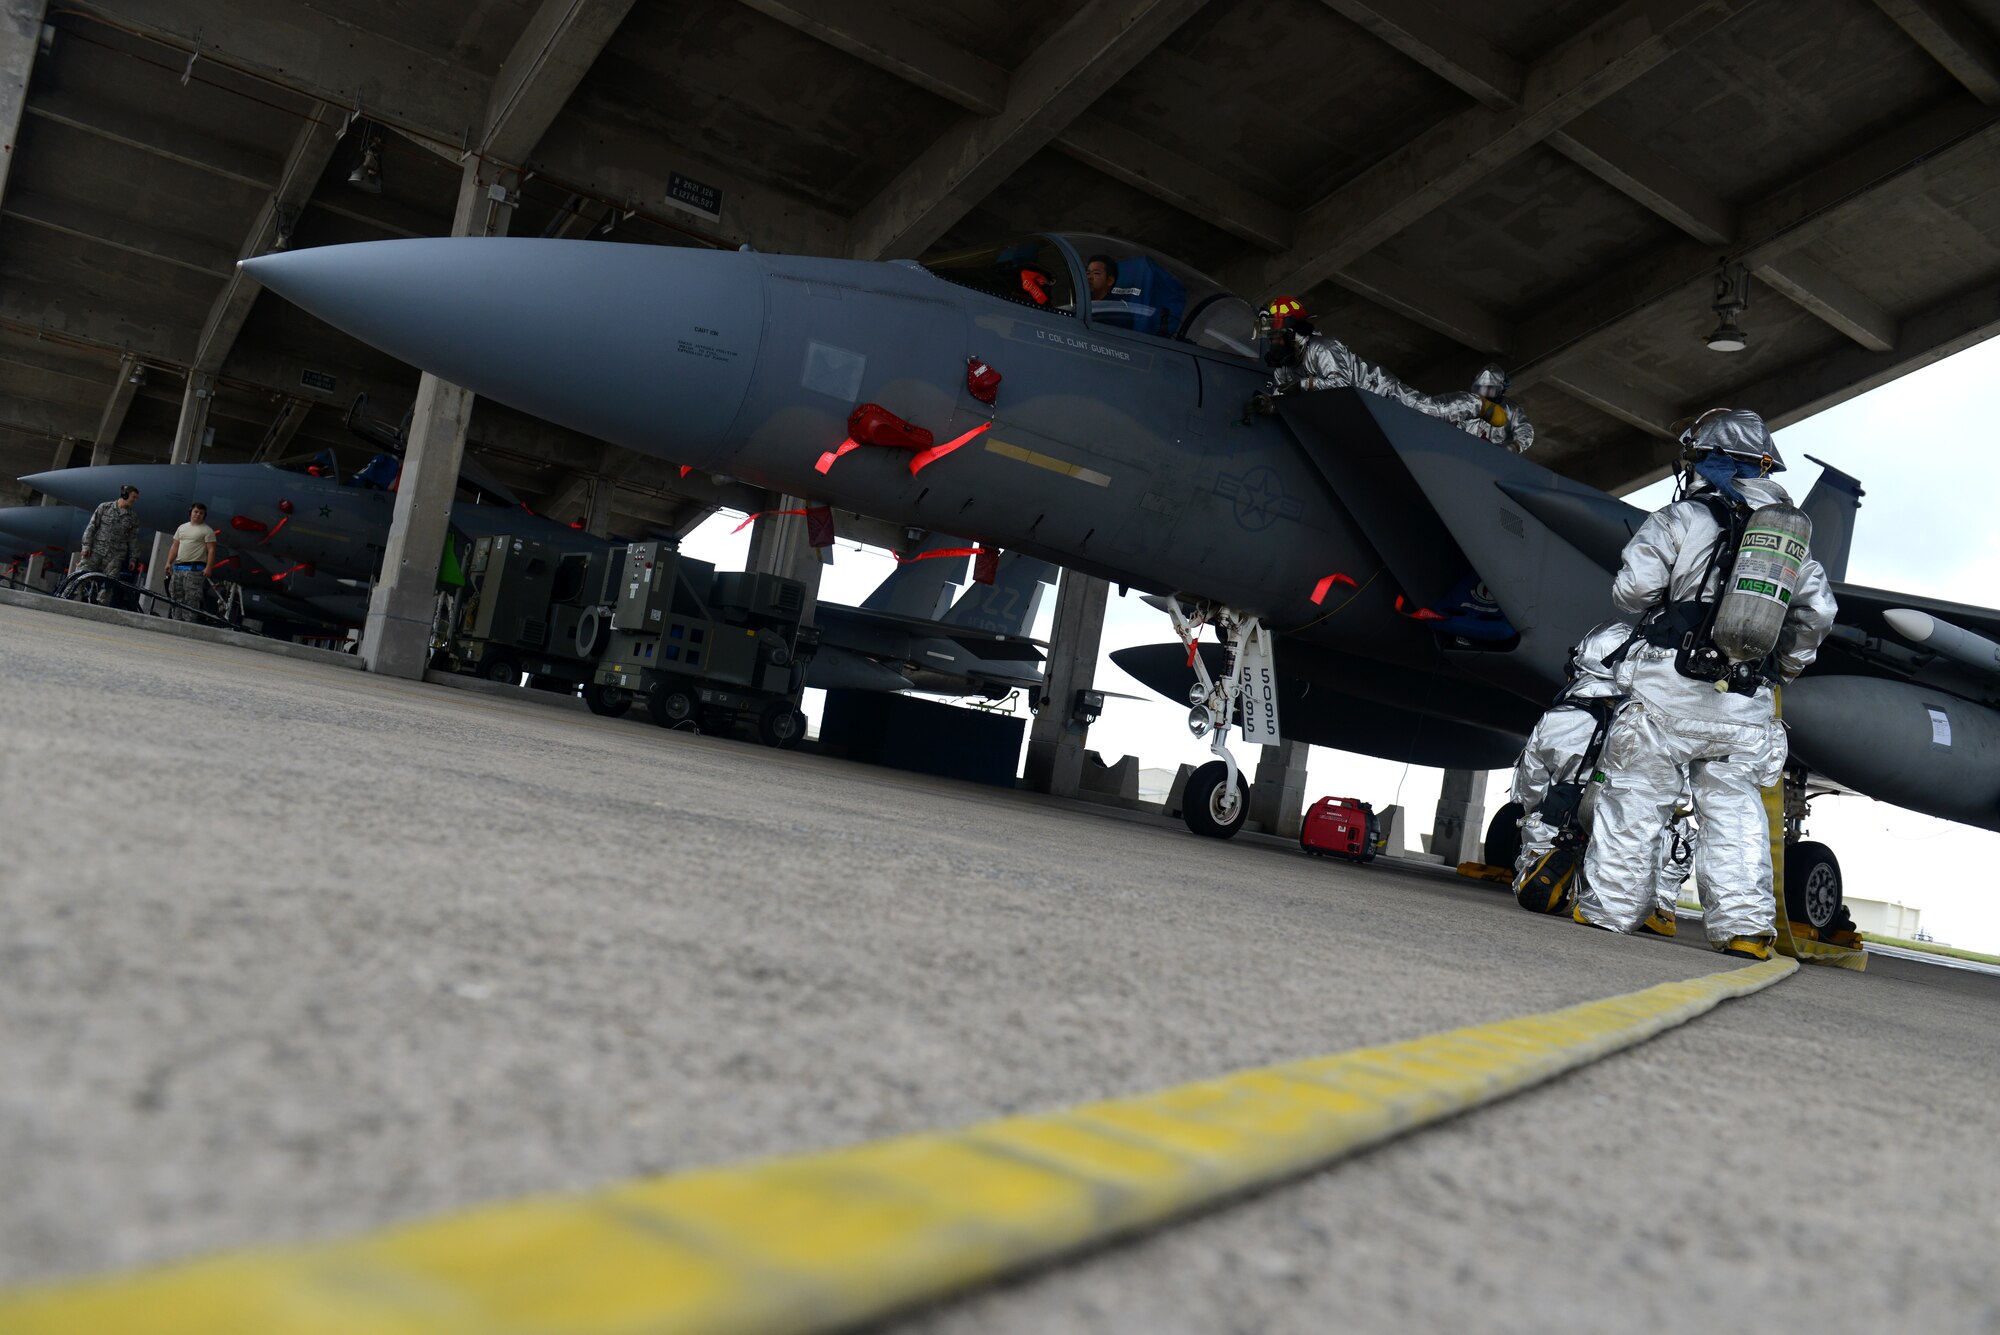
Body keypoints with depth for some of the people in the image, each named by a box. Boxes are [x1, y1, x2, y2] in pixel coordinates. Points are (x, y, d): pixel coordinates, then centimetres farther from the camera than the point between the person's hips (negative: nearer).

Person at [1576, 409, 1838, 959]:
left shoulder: (1680, 519, -1)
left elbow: (1631, 588, -10)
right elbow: (1818, 610, 11)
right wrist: (1787, 664, 23)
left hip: (1670, 691, -4)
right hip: (1746, 705, 4)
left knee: (1637, 796, 2)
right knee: (1735, 809, 8)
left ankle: (1609, 907, 6)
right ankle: (1744, 924, 1)